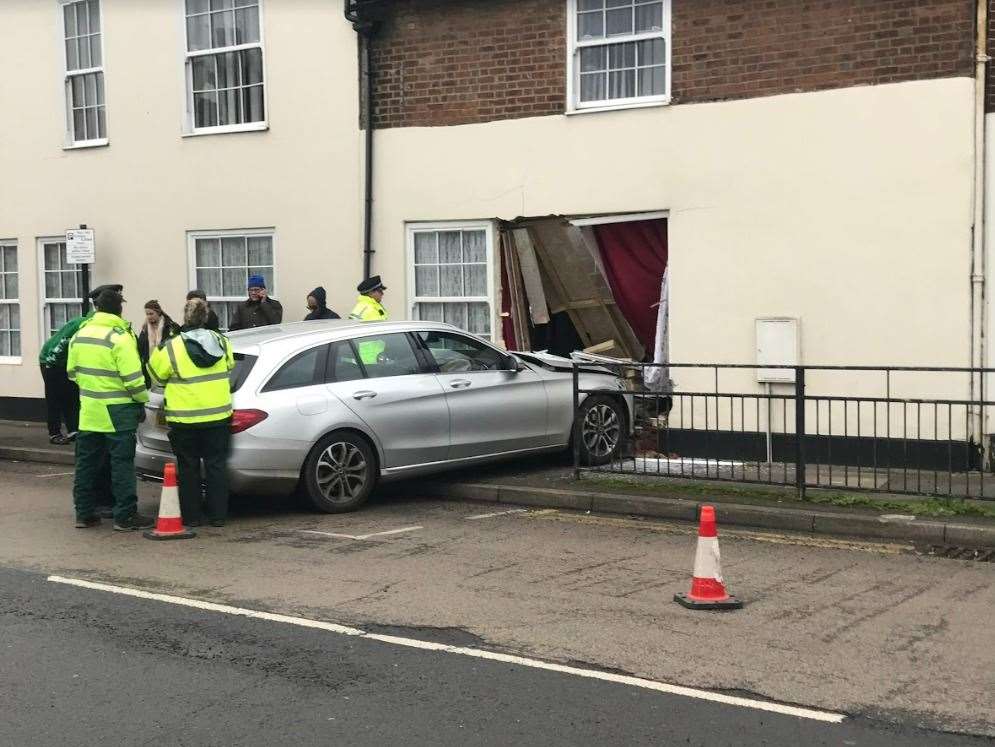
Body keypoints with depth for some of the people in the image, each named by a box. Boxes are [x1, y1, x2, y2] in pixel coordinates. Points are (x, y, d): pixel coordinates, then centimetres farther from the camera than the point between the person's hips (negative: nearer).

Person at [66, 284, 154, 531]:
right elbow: (133, 378, -17)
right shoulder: (120, 337, -16)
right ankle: (125, 516, 1)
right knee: (122, 464, -1)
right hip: (117, 413, -6)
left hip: (88, 411, 6)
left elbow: (72, 371, 16)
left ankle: (84, 513, 19)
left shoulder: (80, 334, 7)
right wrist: (141, 401, -4)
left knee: (87, 463, 13)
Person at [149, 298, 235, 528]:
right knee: (216, 465, 9)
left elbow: (157, 374, 1)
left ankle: (192, 516, 11)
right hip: (217, 415, 3)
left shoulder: (171, 347, -12)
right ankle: (218, 515, 11)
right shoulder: (221, 341, 0)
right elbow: (230, 365, 17)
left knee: (188, 468, 8)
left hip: (184, 419, -3)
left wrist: (155, 349, 14)